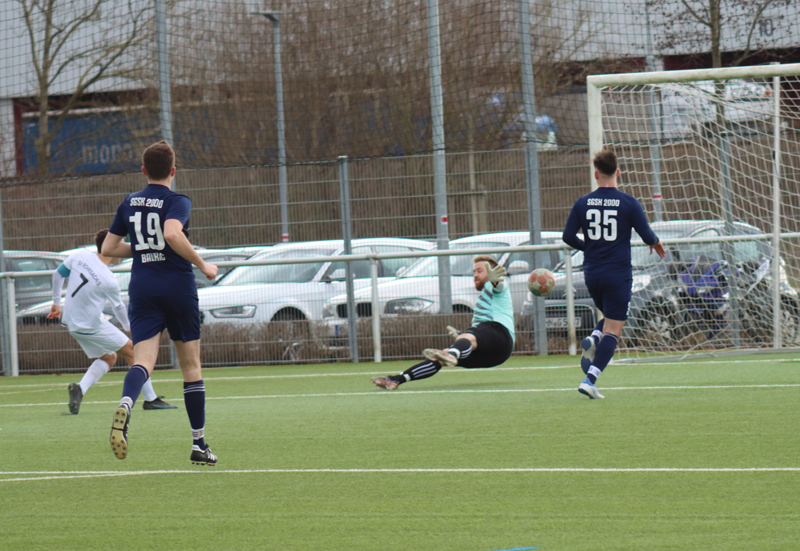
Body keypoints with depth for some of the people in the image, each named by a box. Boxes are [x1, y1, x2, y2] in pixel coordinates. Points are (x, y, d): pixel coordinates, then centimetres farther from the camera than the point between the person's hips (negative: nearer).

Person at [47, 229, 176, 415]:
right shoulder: (109, 281, -21)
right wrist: (128, 326, 19)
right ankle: (150, 399, 10)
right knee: (130, 350, 6)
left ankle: (80, 388, -3)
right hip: (91, 326, -7)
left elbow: (58, 274, 8)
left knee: (108, 358, 19)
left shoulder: (80, 256, -6)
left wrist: (56, 302, 23)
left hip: (70, 321, 7)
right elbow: (118, 308, -3)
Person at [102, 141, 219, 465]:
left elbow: (108, 248, 14)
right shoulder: (177, 202, -6)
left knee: (143, 360, -10)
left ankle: (125, 405, -45)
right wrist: (202, 265, -15)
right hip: (178, 286, -3)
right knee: (191, 365, 10)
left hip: (142, 289, 3)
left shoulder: (129, 204, 10)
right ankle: (199, 445, 13)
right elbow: (172, 233, -26)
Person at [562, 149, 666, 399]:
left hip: (592, 275, 4)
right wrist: (656, 243, 17)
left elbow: (568, 236, 2)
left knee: (610, 318, 27)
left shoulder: (582, 203, 0)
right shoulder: (628, 203, -8)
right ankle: (590, 378, -17)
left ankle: (592, 340, -5)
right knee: (613, 330, -2)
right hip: (618, 274, -4)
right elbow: (646, 235, -7)